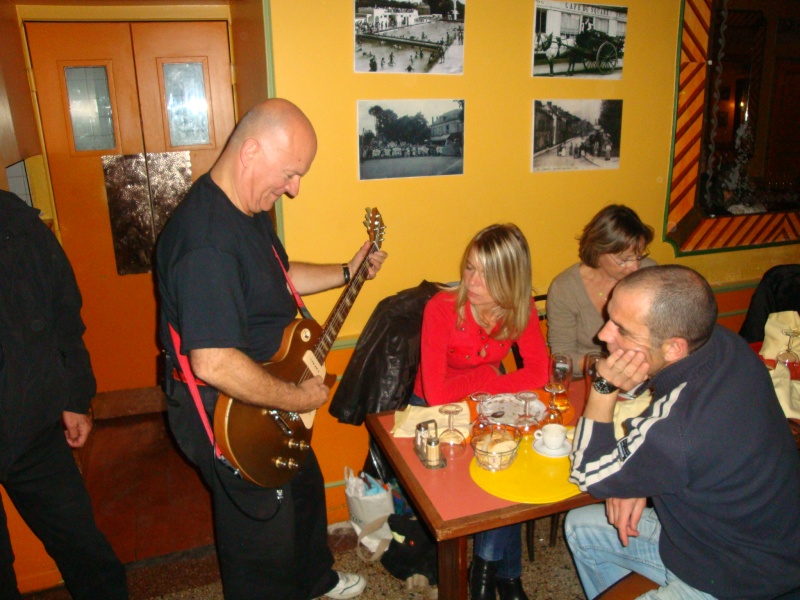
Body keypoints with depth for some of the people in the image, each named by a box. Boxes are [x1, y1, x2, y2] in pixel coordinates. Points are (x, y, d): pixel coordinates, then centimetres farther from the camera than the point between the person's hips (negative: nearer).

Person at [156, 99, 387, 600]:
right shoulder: (206, 240, -33)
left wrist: (347, 273, 11)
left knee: (304, 488, 30)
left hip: (268, 399, 11)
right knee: (263, 539, 13)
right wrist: (297, 398, -26)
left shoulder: (250, 209, 1)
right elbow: (214, 364, -38)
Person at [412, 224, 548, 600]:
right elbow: (436, 393, -32)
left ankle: (487, 563, 4)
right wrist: (486, 376, -19)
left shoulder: (521, 311, -12)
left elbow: (538, 375, -16)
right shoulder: (442, 308, -26)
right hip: (435, 410, -3)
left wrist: (475, 385, -22)